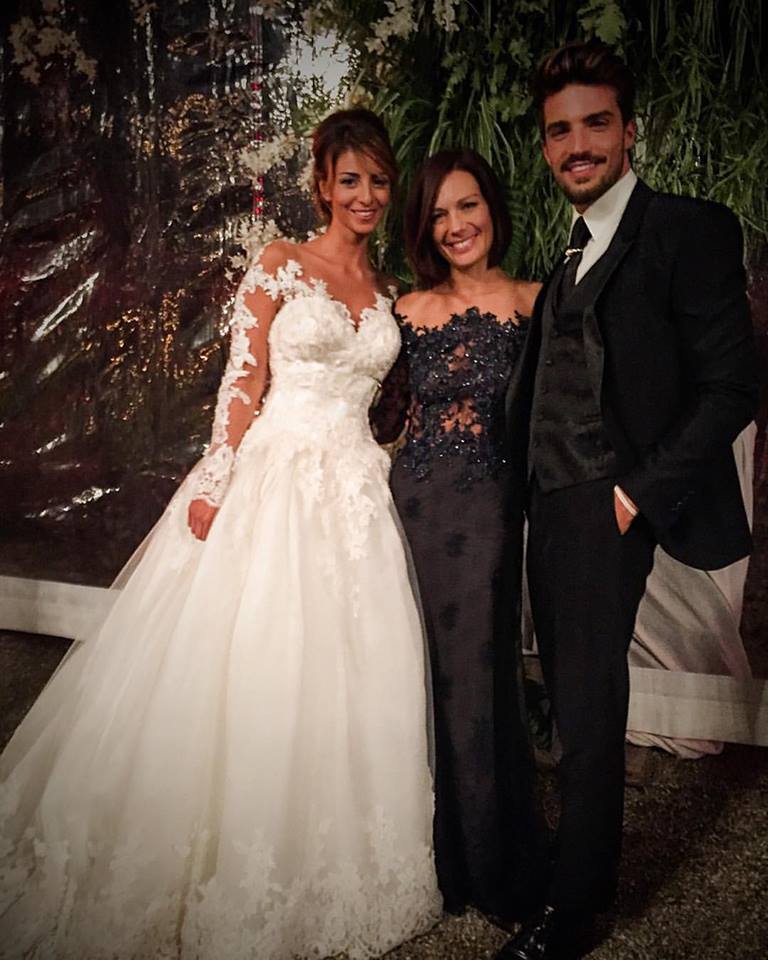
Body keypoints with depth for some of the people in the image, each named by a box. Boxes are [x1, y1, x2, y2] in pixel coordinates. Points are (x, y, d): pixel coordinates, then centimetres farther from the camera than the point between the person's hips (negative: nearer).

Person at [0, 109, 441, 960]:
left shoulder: (390, 292, 13)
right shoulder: (279, 265, 0)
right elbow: (243, 380, -6)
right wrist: (214, 484, -13)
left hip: (355, 494, 5)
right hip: (271, 478, -4)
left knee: (343, 673, 8)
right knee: (247, 665, 1)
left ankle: (322, 859, 29)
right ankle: (227, 858, 23)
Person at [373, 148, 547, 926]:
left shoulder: (534, 304, 2)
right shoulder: (409, 311, 6)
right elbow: (388, 417, 11)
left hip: (492, 510, -1)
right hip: (415, 503, 2)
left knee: (477, 675, 4)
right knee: (421, 675, 8)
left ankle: (491, 867, 29)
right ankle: (438, 857, 31)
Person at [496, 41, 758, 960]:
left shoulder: (687, 229, -5)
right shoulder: (571, 254, 19)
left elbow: (729, 388, -10)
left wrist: (639, 492, -14)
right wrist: (526, 483, 6)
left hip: (607, 505, -7)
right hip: (548, 503, 7)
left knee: (588, 703, -1)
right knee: (568, 691, 13)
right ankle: (590, 855, 32)